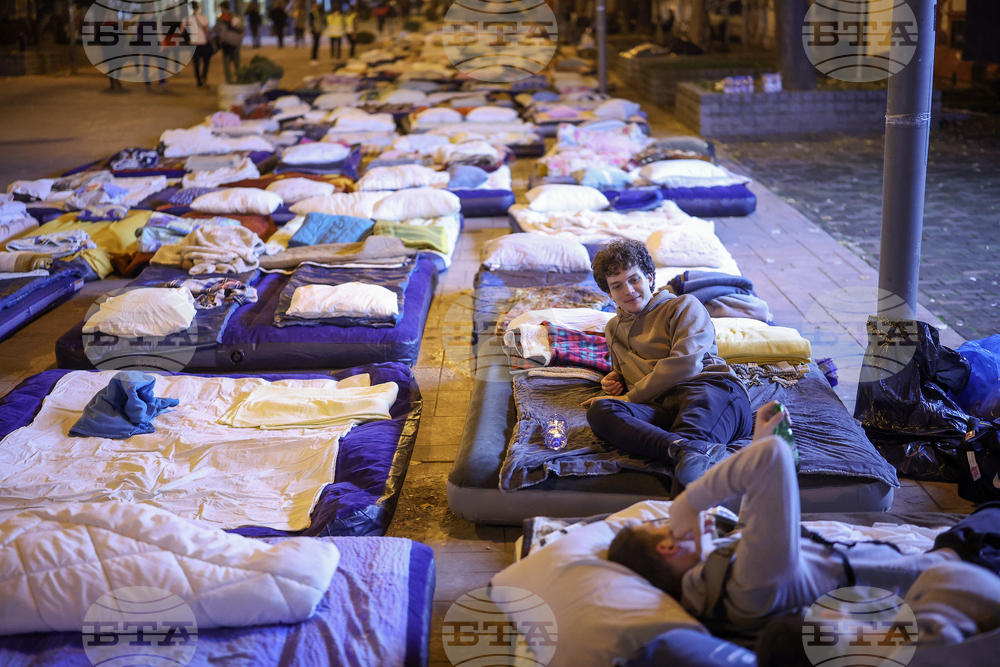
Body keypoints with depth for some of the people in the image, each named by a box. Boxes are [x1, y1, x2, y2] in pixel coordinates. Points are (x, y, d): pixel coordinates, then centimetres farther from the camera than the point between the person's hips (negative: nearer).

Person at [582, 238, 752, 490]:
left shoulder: (684, 306, 15)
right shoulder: (614, 328, 34)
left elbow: (685, 363, 0)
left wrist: (630, 396, 1)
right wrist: (613, 378, 22)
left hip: (712, 387, -3)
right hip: (662, 407, 4)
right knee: (599, 410, -30)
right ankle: (687, 449, -55)